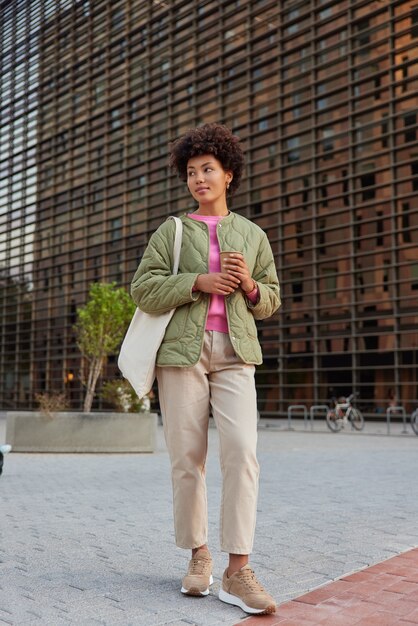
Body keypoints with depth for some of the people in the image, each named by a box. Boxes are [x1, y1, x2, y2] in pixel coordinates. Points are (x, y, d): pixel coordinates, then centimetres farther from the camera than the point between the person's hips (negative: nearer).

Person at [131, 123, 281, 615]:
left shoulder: (253, 235, 16)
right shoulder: (171, 230, 12)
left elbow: (270, 299, 19)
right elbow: (142, 289, 2)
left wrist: (250, 286, -4)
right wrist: (197, 282, -10)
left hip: (235, 352, 1)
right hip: (182, 349, 0)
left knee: (241, 450, -14)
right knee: (186, 457, 0)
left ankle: (238, 570, -9)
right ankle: (198, 556, 17)